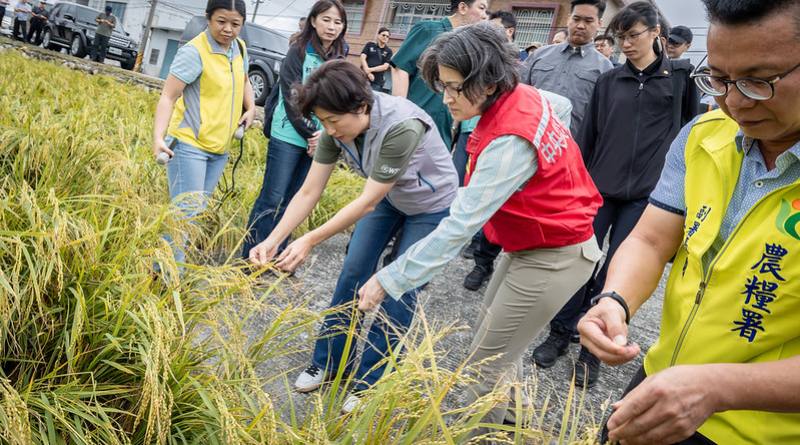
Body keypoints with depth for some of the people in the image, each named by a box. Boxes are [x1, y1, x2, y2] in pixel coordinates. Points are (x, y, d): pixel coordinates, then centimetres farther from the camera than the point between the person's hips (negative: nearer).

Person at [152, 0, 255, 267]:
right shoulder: (194, 52, -15)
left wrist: (251, 108, 7)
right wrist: (158, 137, -32)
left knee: (197, 210, 12)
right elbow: (168, 97, -18)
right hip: (189, 145, -7)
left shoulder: (240, 48, 6)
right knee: (185, 211, -11)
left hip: (220, 148, 8)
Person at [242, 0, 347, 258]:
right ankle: (249, 257, 4)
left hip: (319, 141, 4)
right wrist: (310, 134, -13)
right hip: (289, 137, -4)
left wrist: (326, 134, -9)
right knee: (271, 199, -4)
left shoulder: (340, 60, 10)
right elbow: (292, 98, -10)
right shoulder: (299, 52, -3)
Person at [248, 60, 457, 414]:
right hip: (389, 196, 6)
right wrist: (272, 241, -27)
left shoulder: (402, 127, -40)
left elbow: (367, 202, -35)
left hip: (432, 204, -6)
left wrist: (309, 241, -36)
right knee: (352, 273, 5)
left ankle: (366, 383, 12)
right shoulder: (338, 127, -20)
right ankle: (327, 363, 22)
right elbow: (308, 193, -17)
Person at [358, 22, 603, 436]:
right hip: (534, 243, 10)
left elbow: (458, 227, -35)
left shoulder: (510, 141, -33)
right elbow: (562, 106, 17)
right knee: (495, 340, 22)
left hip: (553, 258, -10)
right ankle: (511, 415, 43)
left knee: (486, 362, 0)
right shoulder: (522, 96, -6)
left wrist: (388, 280, -32)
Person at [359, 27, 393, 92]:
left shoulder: (388, 51, 9)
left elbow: (385, 66, -1)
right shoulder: (370, 45, 9)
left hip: (377, 82, 0)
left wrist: (371, 69, -13)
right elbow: (363, 58, -2)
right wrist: (368, 72, -16)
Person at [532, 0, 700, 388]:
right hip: (600, 187, 2)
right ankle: (561, 333, 22)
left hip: (647, 195, -2)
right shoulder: (608, 81, 9)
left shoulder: (681, 76, 3)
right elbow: (587, 136, 10)